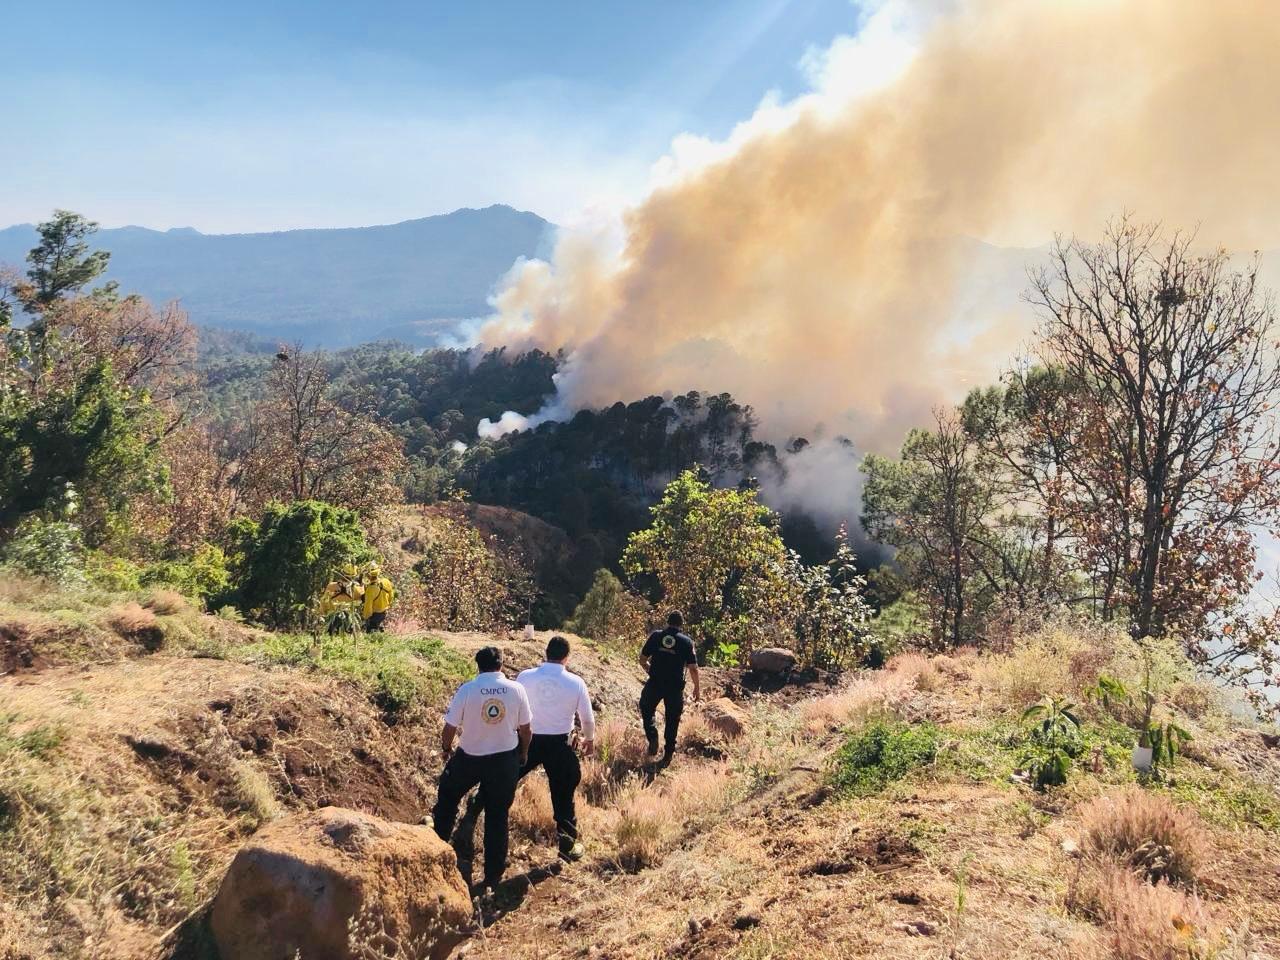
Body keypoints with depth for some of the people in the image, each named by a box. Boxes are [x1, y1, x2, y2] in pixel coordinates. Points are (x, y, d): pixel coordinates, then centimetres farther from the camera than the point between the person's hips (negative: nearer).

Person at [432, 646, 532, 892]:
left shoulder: (467, 690, -17)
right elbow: (525, 729, -4)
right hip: (505, 759, 1)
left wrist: (446, 748, 10)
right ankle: (493, 876, 20)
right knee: (497, 817, 13)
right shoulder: (516, 689, -12)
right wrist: (523, 753, 15)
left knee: (447, 797, 27)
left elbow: (449, 728, -11)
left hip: (469, 757, -1)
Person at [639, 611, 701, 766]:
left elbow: (642, 660, 3)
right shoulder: (686, 641, -3)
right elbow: (693, 668, -4)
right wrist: (697, 688, 8)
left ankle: (653, 737, 1)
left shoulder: (655, 636, 0)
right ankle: (668, 754, 20)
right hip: (675, 687, 0)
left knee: (646, 710, 23)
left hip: (655, 683, 0)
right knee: (672, 720, 15)